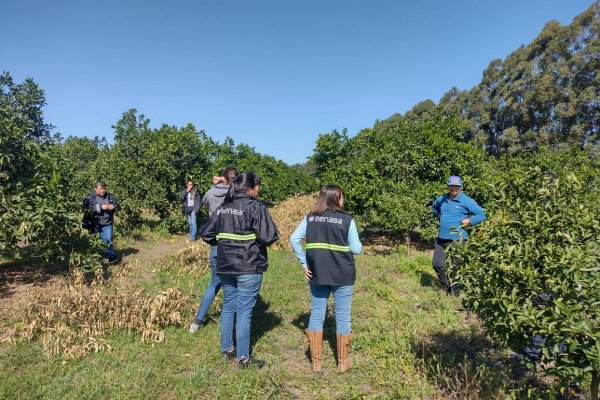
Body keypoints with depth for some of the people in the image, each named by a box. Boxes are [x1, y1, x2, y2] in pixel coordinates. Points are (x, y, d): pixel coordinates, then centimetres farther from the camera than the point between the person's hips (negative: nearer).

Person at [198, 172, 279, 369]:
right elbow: (269, 236, -20)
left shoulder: (222, 207, 7)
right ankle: (243, 358, 14)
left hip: (225, 267, 6)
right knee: (244, 311, 3)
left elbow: (205, 233, 10)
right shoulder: (255, 207, -13)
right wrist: (257, 241, 0)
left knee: (228, 307, 18)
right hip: (249, 267, -6)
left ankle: (227, 349, 32)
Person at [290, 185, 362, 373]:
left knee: (316, 315, 13)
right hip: (343, 275, -3)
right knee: (343, 317, 12)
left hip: (317, 274, 3)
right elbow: (356, 249, -8)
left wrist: (304, 264, 0)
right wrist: (357, 244, 14)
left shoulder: (310, 218, 1)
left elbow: (294, 239, -4)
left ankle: (315, 361, 23)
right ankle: (343, 361, 25)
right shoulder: (347, 219, -9)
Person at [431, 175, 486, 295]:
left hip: (457, 240, -6)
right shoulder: (442, 199, 8)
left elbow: (482, 215, -9)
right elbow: (434, 205, 31)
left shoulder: (466, 201, -9)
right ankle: (446, 287, 31)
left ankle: (454, 293, 18)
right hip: (441, 238, 6)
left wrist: (469, 221, -18)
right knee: (437, 264, 10)